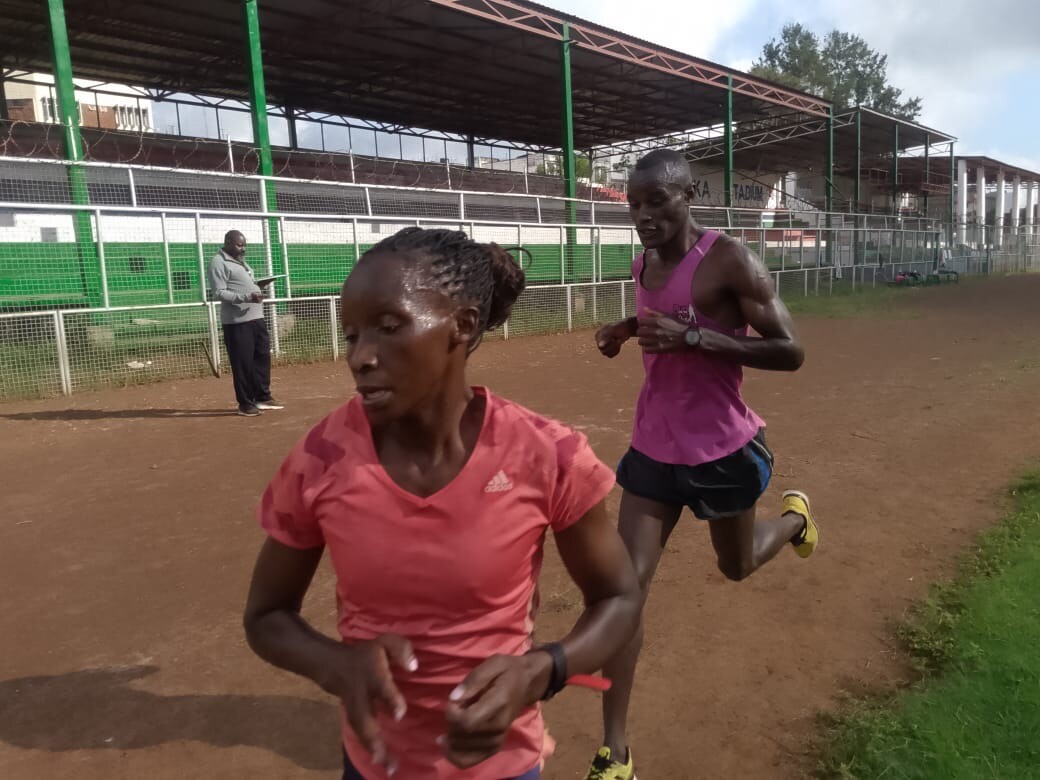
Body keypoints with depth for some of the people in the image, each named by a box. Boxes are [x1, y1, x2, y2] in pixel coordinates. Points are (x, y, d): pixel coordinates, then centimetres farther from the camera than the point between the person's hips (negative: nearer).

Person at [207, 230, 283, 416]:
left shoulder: (240, 260, 19)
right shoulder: (218, 262, -9)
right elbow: (218, 293, -17)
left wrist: (257, 287, 7)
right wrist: (247, 297, -25)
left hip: (256, 317, 9)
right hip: (237, 322, -9)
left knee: (263, 357, 14)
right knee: (243, 364, -4)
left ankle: (263, 397, 25)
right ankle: (245, 404, 7)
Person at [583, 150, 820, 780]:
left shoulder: (730, 261, -17)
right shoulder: (645, 263, 3)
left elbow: (790, 352, -18)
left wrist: (693, 336, -28)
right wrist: (631, 328, 2)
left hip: (722, 450, -5)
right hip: (653, 447, 5)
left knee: (736, 566, 21)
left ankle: (795, 517, 57)